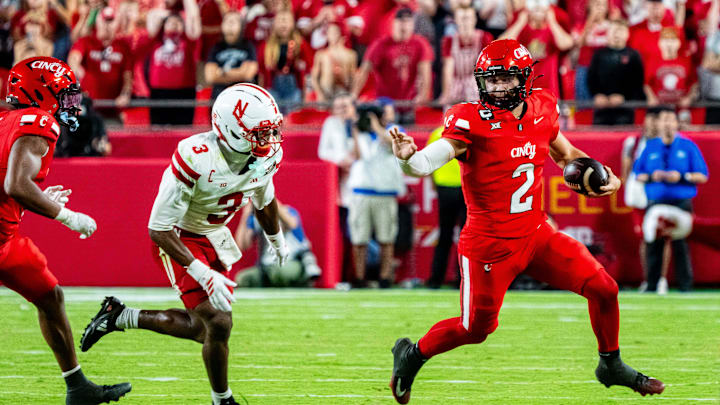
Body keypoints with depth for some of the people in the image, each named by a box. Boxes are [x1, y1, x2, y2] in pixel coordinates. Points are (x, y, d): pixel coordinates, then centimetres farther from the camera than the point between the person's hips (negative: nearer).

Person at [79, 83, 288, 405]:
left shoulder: (266, 157, -14)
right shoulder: (195, 159, -35)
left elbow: (264, 200, 13)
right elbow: (159, 229, -29)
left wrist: (277, 241, 30)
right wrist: (204, 274, -35)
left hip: (214, 238, 7)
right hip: (179, 240, -7)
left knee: (203, 329, 13)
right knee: (218, 323, -15)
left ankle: (120, 317, 31)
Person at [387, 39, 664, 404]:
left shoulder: (541, 111, 1)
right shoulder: (472, 122, -18)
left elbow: (566, 155, 20)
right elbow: (427, 163, -30)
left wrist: (605, 176, 3)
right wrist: (407, 158, -53)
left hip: (536, 235, 6)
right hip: (489, 246, -6)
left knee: (603, 288, 2)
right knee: (476, 329, 1)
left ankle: (611, 366, 24)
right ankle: (412, 355, 29)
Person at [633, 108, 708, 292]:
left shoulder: (689, 146, 6)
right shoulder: (650, 146, 12)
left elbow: (702, 176, 3)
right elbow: (637, 174, 13)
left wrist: (682, 177, -13)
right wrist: (652, 177, -8)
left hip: (681, 202, -2)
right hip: (655, 202, 2)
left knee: (681, 245, -6)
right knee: (653, 245, -1)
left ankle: (685, 287, -3)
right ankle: (651, 286, 4)